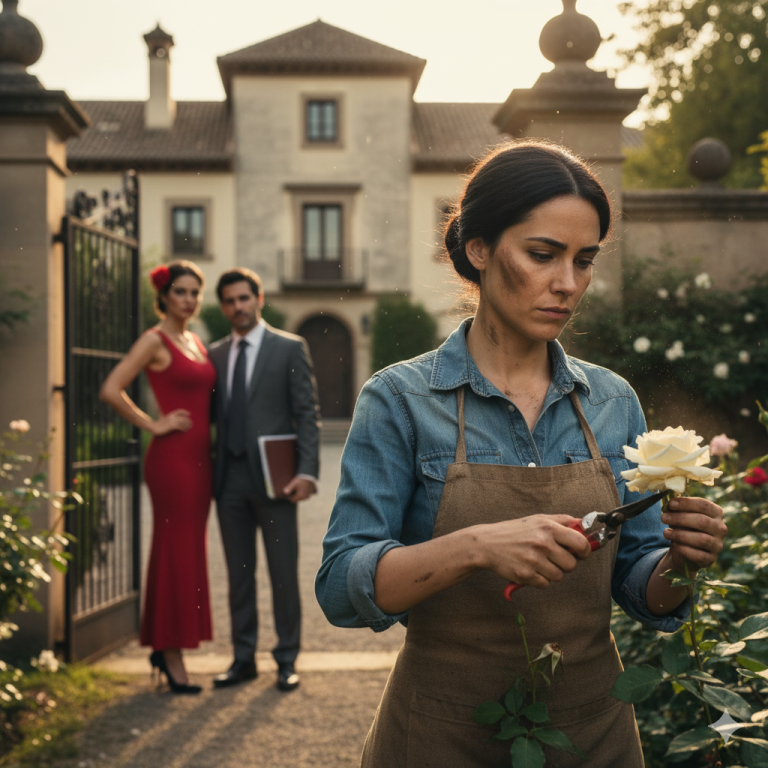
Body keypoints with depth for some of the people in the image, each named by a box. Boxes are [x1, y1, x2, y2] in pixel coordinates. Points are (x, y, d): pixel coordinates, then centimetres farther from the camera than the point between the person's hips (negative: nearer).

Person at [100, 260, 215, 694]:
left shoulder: (196, 342, 15)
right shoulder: (155, 341, -8)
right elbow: (111, 390, -17)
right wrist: (153, 425, -11)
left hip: (200, 457, 8)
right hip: (172, 457, -8)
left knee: (190, 552, 12)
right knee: (176, 552, -3)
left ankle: (165, 646, 23)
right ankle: (172, 656, 5)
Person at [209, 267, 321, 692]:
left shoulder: (290, 348, 1)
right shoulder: (215, 354, 14)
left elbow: (307, 414, -3)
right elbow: (212, 414, 14)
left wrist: (307, 472, -13)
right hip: (230, 478, 4)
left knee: (283, 573, 2)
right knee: (239, 573, 10)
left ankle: (287, 660, 13)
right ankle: (243, 658, 20)